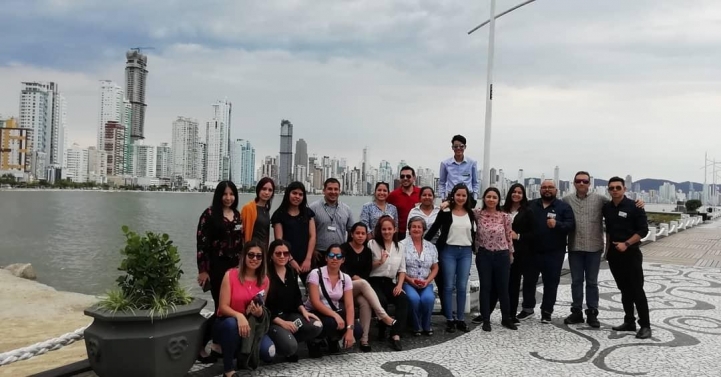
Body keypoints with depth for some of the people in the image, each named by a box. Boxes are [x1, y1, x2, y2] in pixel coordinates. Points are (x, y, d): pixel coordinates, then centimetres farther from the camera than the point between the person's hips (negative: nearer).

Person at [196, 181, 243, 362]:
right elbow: (202, 242, -12)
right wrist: (203, 269, -15)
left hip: (235, 266, 6)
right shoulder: (210, 214, -7)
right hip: (216, 267, -6)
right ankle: (198, 346, 7)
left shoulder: (237, 215, 12)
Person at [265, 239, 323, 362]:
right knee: (289, 347, -30)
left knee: (317, 326, -20)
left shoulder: (292, 272, 10)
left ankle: (288, 339, 1)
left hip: (290, 315, 7)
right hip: (271, 319, -6)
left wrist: (304, 311, -5)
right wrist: (281, 322, -20)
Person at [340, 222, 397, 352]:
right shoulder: (344, 248, -4)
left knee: (365, 302, -33)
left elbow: (367, 273, 5)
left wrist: (359, 279, -13)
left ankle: (364, 340, -32)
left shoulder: (367, 251, 10)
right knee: (364, 283, -37)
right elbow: (343, 271, -11)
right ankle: (384, 316, -41)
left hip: (361, 287, 3)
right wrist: (356, 278, -18)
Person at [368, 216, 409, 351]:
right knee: (382, 301, -34)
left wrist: (399, 285, -3)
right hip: (374, 282, -3)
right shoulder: (372, 244, 1)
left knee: (403, 299, -27)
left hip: (390, 283, 4)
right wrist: (380, 262, -16)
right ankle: (382, 329, -6)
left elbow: (402, 269, 12)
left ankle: (395, 335, -27)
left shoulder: (399, 246, 14)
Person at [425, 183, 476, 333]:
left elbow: (474, 233, 14)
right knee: (449, 286, 1)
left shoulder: (471, 213, 8)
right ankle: (450, 320, 9)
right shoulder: (445, 212, -2)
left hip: (466, 252, 3)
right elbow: (433, 229, -2)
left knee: (462, 287, 6)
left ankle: (461, 319, 14)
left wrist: (474, 248, 8)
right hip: (448, 251, -3)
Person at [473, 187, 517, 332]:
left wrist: (511, 254, 9)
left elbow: (509, 236, 3)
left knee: (503, 287, 10)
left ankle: (506, 318, 25)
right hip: (484, 255, 0)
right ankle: (486, 320, 15)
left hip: (502, 255, 0)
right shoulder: (477, 214, -4)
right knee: (485, 287, 5)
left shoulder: (505, 216, -4)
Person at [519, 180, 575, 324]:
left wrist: (557, 224, -27)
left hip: (554, 253, -2)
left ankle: (547, 311, 17)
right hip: (532, 251, 2)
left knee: (551, 282, 5)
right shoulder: (531, 205, 8)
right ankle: (528, 308, 23)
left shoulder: (564, 207, 2)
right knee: (529, 280, 9)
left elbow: (571, 224, -8)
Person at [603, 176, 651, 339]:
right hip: (614, 253, 6)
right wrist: (608, 249, 16)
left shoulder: (634, 207, -9)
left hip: (631, 253, -6)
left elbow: (643, 230, -11)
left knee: (637, 290, -6)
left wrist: (626, 244, -19)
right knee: (625, 289, 12)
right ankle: (629, 322, 20)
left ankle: (645, 325, 0)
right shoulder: (606, 207, 8)